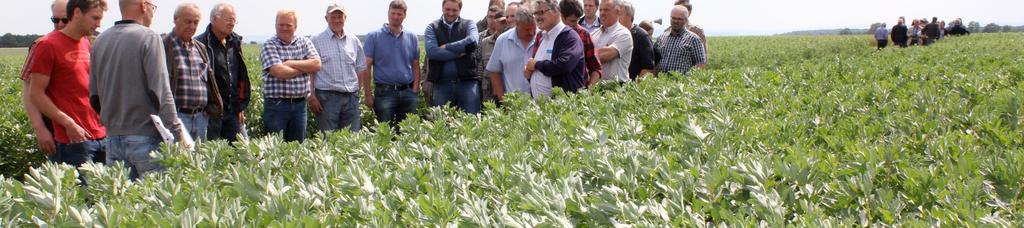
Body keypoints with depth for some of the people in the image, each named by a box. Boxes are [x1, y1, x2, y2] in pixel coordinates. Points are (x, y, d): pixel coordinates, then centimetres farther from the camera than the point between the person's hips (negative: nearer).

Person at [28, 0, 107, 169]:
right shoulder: (48, 45, -5)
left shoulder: (87, 44, 15)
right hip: (73, 140, -6)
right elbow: (36, 94, -8)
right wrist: (69, 124, -16)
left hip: (101, 135, 7)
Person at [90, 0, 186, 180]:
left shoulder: (100, 40, 9)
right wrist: (178, 132, -13)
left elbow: (94, 97, 12)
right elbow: (161, 93, -15)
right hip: (145, 137, -6)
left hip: (112, 137, 6)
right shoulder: (149, 37, -9)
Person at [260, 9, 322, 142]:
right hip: (276, 104, -4)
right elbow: (279, 72, -17)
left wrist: (290, 63, -11)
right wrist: (305, 68, -6)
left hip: (300, 104, 4)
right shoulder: (269, 46, -4)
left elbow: (316, 65, -5)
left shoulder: (305, 43, 9)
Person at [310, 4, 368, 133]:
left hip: (351, 97, 4)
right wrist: (312, 97, -10)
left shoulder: (354, 41, 12)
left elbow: (361, 69, 18)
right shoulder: (317, 41, 0)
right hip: (327, 96, -4)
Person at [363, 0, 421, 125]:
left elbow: (415, 66, 12)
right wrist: (367, 94, -8)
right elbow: (366, 67, -2)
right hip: (384, 92, -3)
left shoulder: (412, 38, 10)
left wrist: (415, 90, 1)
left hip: (408, 92, 3)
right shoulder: (374, 37, 1)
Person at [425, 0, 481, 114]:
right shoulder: (432, 27, 9)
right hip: (441, 83, 1)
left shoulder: (468, 24, 9)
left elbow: (473, 42, -12)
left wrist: (446, 47, -7)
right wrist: (460, 53, -9)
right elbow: (432, 51, -9)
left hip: (467, 82, 0)